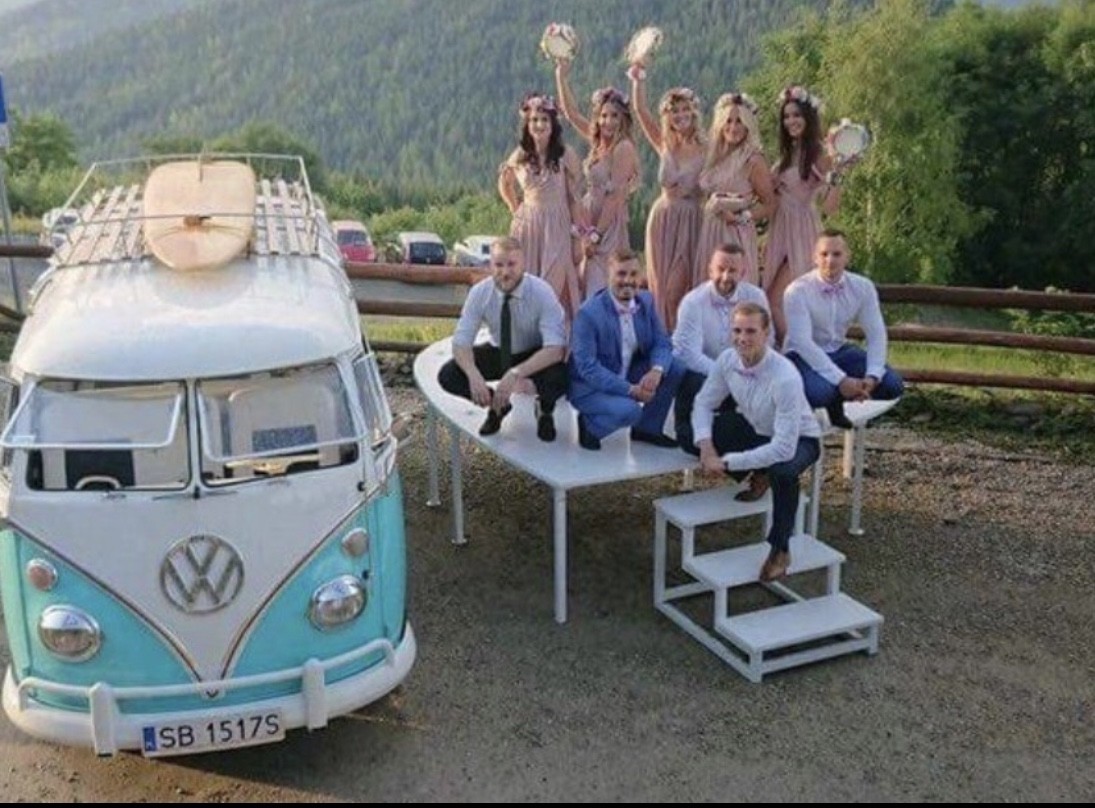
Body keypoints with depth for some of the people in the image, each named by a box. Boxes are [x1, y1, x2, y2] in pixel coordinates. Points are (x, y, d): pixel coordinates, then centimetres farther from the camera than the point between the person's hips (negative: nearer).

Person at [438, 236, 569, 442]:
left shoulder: (541, 292, -27)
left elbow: (556, 348, -34)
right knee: (447, 375, -20)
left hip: (536, 356, -3)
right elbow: (461, 342, -18)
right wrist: (474, 375, -40)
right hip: (499, 352, 3)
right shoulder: (480, 292, -19)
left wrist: (516, 374, -47)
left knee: (560, 378, -37)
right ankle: (497, 405, 9)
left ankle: (544, 410, 3)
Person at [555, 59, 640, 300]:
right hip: (590, 221, 8)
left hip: (609, 224, -8)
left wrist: (596, 234, -16)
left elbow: (616, 195, -16)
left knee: (601, 287, -7)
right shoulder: (597, 142, 10)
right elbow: (571, 112, 19)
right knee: (587, 283, 8)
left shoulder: (623, 148, -12)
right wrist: (561, 77, 15)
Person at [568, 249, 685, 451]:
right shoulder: (588, 313, -22)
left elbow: (662, 343, -1)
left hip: (628, 376, 7)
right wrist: (631, 390, -30)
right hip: (590, 386, -7)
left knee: (676, 368, -11)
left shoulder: (646, 301, -2)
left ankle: (648, 428, 7)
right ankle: (589, 424, 0)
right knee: (629, 410, -33)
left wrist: (656, 370, -25)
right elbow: (588, 368, -25)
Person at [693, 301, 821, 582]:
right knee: (701, 432, -14)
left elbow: (784, 448, -38)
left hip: (798, 439, -6)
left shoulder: (785, 378, -36)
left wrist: (727, 462, -37)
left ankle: (779, 549, -15)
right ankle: (757, 476, 8)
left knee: (782, 471, -40)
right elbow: (704, 403, -5)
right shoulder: (727, 360, -19)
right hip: (755, 429, 6)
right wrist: (706, 444, -24)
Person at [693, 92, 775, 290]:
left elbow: (769, 204, -3)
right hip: (709, 234, 6)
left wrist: (741, 217, -13)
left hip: (736, 236, -6)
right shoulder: (715, 156, 12)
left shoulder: (753, 160, -6)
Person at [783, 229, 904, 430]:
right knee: (821, 392, -36)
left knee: (893, 385, -13)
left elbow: (876, 334, -8)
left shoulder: (863, 287, -8)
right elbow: (802, 342, -27)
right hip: (803, 355, -5)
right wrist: (841, 380, -33)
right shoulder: (798, 291, -21)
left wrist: (872, 377, -24)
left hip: (840, 351, 5)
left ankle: (837, 401, 8)